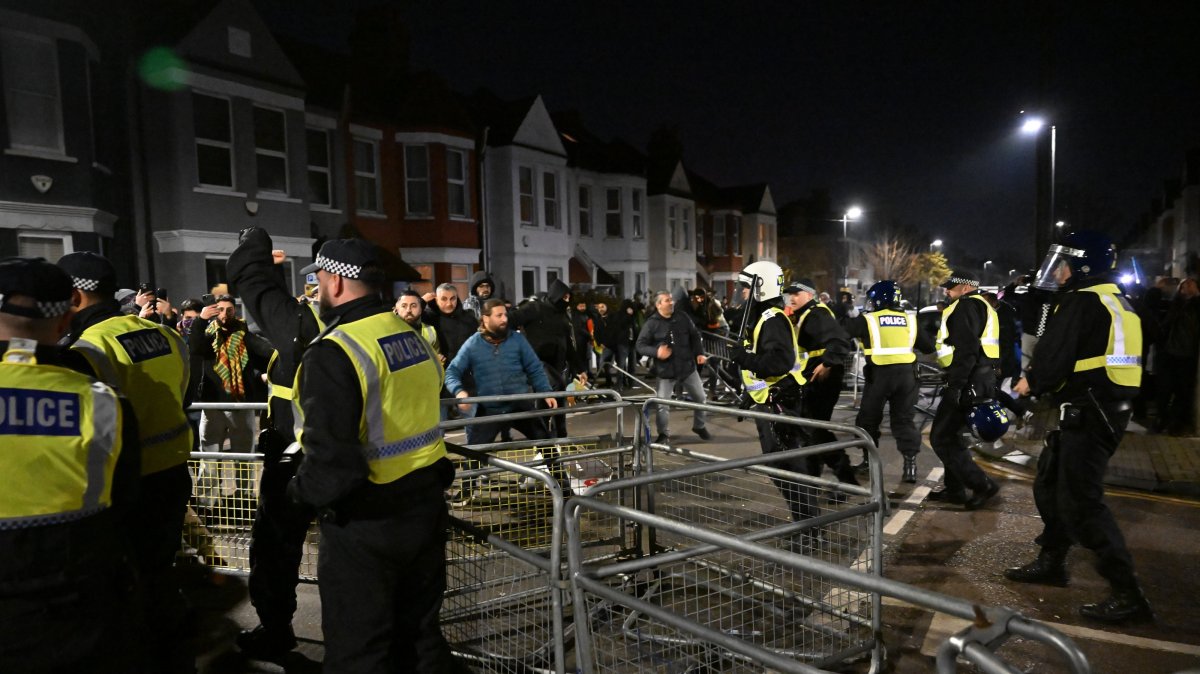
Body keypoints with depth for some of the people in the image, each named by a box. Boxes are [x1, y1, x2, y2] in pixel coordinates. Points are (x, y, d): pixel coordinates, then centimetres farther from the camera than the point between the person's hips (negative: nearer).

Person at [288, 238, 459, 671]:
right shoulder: (414, 338, 4)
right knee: (419, 631, 23)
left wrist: (305, 489, -8)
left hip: (365, 521, -7)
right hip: (426, 505, 7)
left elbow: (331, 459, -27)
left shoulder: (334, 353, -21)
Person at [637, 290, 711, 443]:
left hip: (688, 367, 3)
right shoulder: (651, 323, -11)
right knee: (661, 403, -5)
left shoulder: (682, 318, 0)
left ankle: (700, 426, 35)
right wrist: (656, 352, -26)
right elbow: (640, 345, -10)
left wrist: (699, 353, 1)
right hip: (666, 370, -3)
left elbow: (695, 336, 12)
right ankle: (664, 434, 15)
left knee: (700, 398, 12)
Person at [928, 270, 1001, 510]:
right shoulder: (981, 307, 23)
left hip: (969, 382, -11)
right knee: (950, 434, 18)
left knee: (941, 438, -6)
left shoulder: (966, 306, -10)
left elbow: (967, 350, -22)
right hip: (980, 379, 11)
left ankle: (982, 484, -5)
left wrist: (955, 386, -22)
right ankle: (955, 489, 24)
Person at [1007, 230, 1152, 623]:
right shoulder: (1114, 301, 18)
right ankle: (1051, 562, 33)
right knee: (1050, 484, 21)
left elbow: (1054, 354, -21)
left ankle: (1127, 593, -6)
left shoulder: (1082, 301, -15)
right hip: (1108, 409, 11)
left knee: (1080, 502, -9)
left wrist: (1032, 382, -1)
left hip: (1087, 413, -11)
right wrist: (1041, 382, 13)